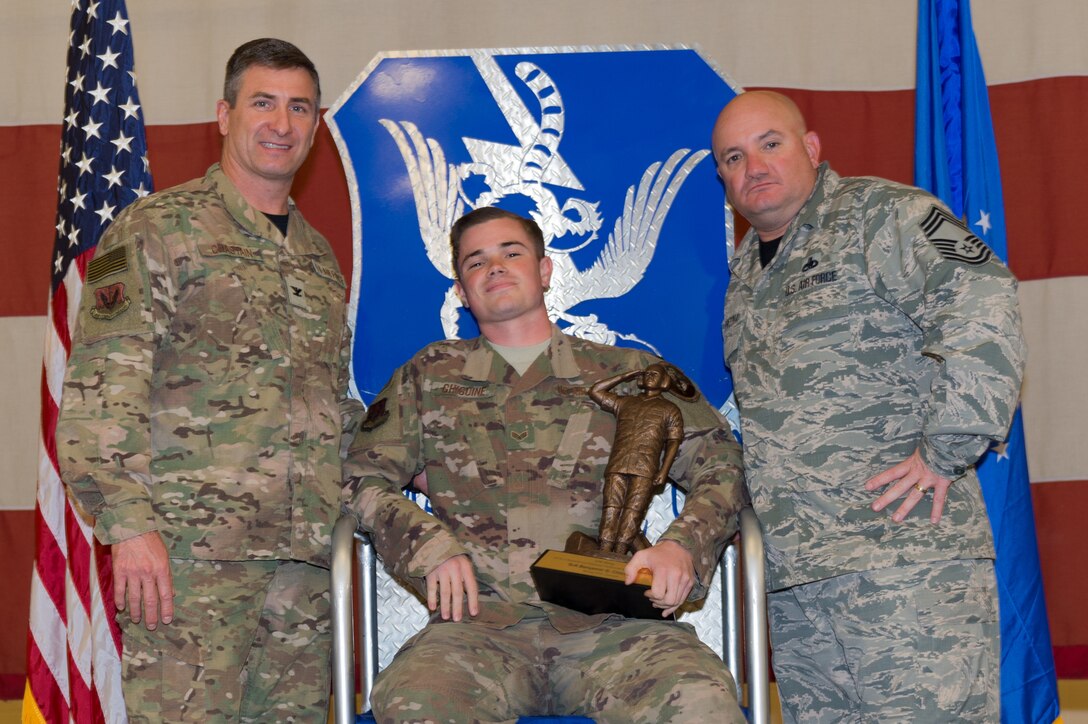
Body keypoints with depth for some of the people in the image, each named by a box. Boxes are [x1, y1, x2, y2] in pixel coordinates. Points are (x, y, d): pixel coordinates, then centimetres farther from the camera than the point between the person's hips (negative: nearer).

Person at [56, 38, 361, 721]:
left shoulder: (320, 256, 22)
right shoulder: (157, 228, 1)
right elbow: (102, 389, -9)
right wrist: (130, 523, -17)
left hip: (307, 559, 6)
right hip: (192, 554, -6)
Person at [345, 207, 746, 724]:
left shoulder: (629, 374, 20)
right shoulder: (430, 376, 23)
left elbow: (719, 463, 17)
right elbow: (362, 478, 18)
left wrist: (684, 546, -3)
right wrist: (431, 546, -1)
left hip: (609, 621, 0)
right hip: (481, 620, 0)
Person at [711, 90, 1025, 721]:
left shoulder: (878, 215, -4)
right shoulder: (745, 273, 22)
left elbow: (983, 302, -18)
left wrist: (946, 450, -19)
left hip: (906, 555, -8)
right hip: (792, 577, 8)